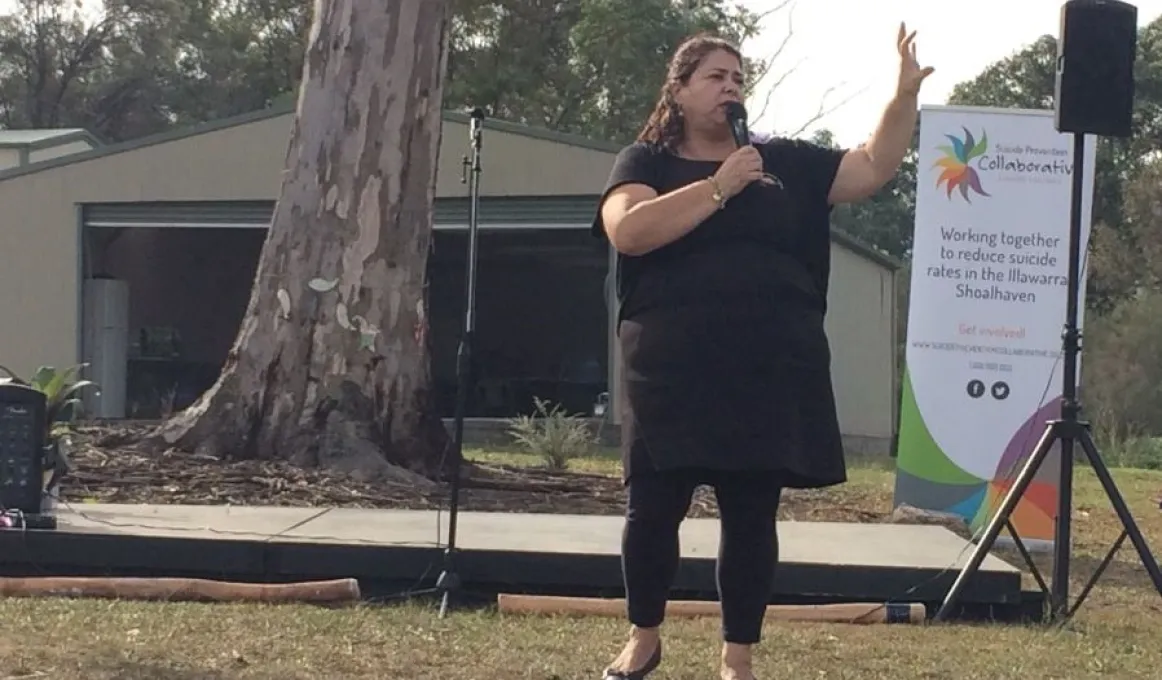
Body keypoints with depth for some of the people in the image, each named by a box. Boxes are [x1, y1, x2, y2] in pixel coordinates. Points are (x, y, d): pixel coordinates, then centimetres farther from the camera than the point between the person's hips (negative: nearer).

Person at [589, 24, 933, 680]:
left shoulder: (786, 162, 14)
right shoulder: (646, 162, 5)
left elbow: (874, 168, 10)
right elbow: (628, 231, -14)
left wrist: (906, 94, -2)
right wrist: (719, 186, -13)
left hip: (770, 375, 2)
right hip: (673, 374, -2)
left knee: (752, 514, 3)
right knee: (655, 506, 3)